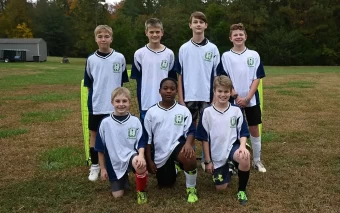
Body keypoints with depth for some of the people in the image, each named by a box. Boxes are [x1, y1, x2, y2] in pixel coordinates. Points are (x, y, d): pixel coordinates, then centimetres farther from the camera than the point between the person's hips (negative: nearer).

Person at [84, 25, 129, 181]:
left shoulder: (119, 58, -2)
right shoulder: (91, 59, 0)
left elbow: (122, 82, 5)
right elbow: (88, 83, 8)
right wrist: (96, 95, 1)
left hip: (115, 105, -1)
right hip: (96, 105, 1)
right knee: (94, 134, 9)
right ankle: (94, 166, 22)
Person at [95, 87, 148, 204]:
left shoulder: (135, 121, -7)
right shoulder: (105, 123, -8)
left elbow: (141, 142, -4)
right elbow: (100, 148, 0)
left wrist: (141, 155, -25)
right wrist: (102, 168, 3)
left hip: (131, 155, -1)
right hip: (114, 163, 1)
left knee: (141, 166, -36)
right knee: (117, 195, 2)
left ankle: (141, 191, -6)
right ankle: (124, 178, 37)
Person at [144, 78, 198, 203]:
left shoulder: (183, 110, -2)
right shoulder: (151, 112, -1)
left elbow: (190, 131, -4)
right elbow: (147, 138, 2)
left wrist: (188, 143, -27)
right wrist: (149, 160, 0)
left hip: (176, 145, -2)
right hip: (159, 154, 3)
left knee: (189, 157, -37)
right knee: (165, 185, 14)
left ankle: (191, 188, -10)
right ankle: (172, 169, 50)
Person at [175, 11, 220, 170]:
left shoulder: (213, 49, 2)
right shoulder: (184, 48, 3)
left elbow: (216, 75, 4)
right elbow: (180, 76, 4)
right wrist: (180, 99, -1)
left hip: (208, 97, 0)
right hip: (189, 97, 0)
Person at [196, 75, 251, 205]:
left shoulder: (236, 110, -3)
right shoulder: (207, 112, -5)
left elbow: (243, 133, 0)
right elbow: (204, 138, -1)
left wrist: (242, 146, -23)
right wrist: (208, 161, -1)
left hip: (232, 146, -1)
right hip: (216, 155, 1)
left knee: (245, 158, -35)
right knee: (221, 187, 2)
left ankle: (241, 190, -9)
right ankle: (227, 169, 39)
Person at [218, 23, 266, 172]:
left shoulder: (254, 55, 2)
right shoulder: (226, 56, 0)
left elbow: (257, 78, -2)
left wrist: (247, 98, -12)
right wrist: (236, 96, -13)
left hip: (252, 100, 1)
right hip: (233, 101, -1)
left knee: (254, 129, 7)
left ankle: (257, 160, 19)